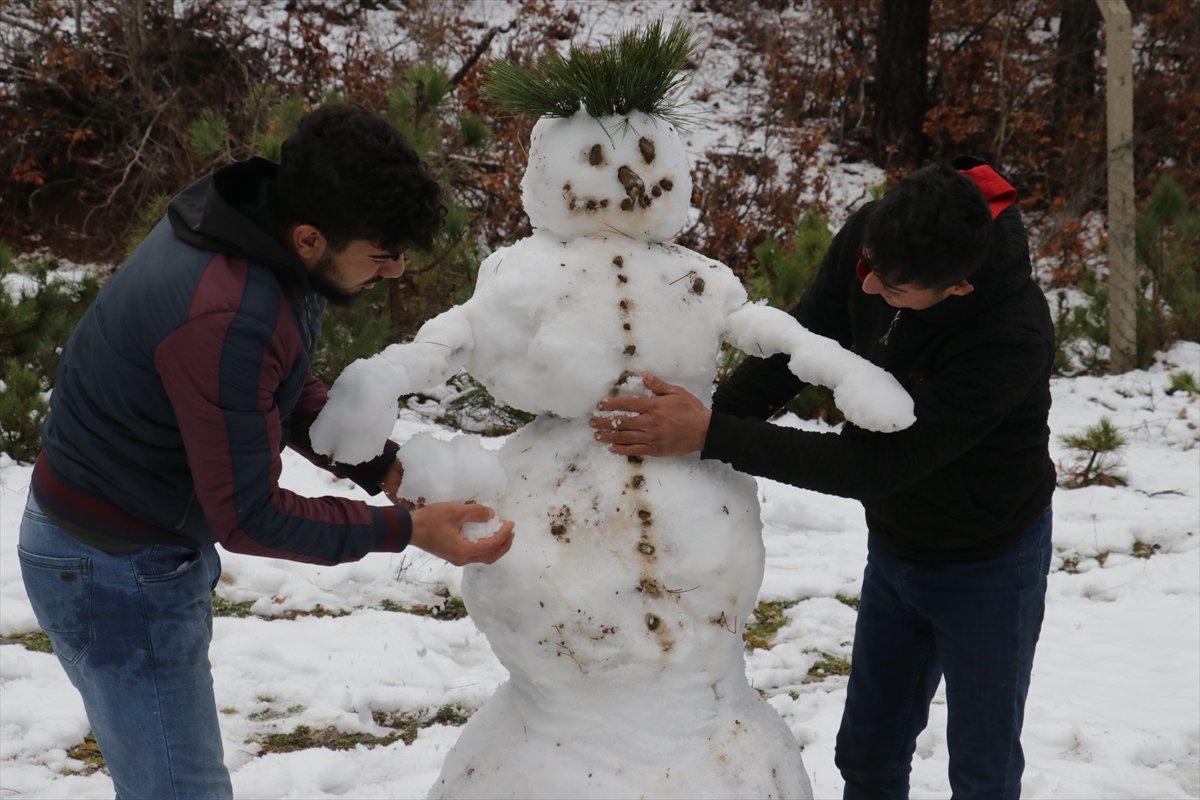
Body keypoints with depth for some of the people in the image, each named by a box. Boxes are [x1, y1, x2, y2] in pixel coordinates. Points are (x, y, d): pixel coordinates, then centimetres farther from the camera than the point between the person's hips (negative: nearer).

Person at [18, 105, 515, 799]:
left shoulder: (264, 220, -6)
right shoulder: (226, 321, -35)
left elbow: (290, 392, 10)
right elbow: (248, 518, -26)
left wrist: (387, 470, -3)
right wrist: (406, 530, -20)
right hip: (119, 574, -10)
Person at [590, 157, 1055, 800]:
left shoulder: (1013, 339, -37)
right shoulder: (869, 237, -19)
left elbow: (877, 466, -38)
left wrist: (712, 437, -42)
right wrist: (693, 419, -21)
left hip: (988, 562, -6)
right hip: (895, 547, 6)